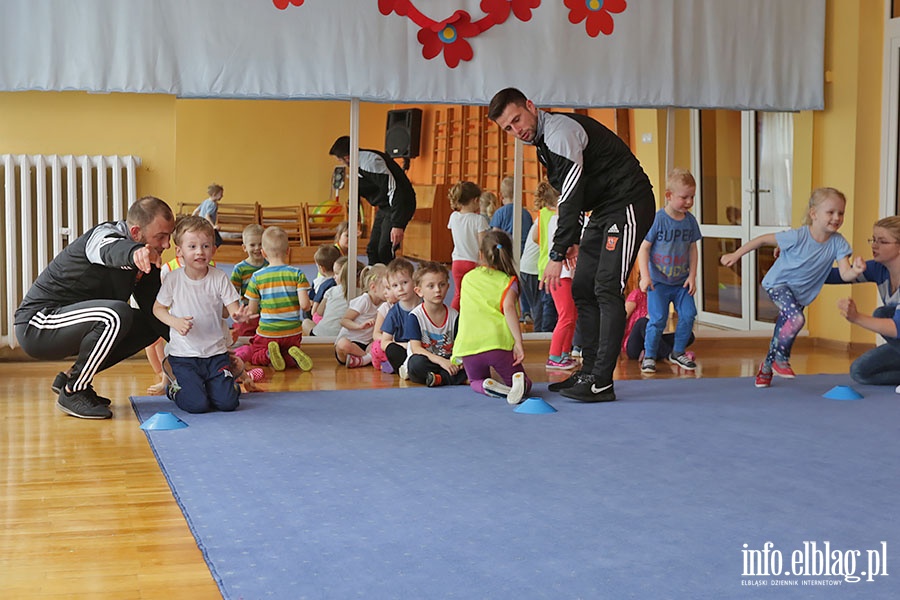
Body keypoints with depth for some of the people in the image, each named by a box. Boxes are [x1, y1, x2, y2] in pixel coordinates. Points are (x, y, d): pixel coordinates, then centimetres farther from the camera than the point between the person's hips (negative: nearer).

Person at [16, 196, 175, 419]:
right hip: (37, 325, -9)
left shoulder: (147, 260, 5)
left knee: (149, 324, 6)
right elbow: (111, 250, -45)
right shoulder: (103, 235, -19)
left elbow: (156, 310, 4)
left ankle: (71, 377, 8)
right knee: (116, 314, -31)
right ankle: (72, 393, -15)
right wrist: (135, 252, -69)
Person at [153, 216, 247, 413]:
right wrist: (175, 322, -16)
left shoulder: (219, 278, -6)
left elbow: (234, 308, -6)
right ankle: (174, 387, 19)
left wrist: (238, 315, -31)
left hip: (215, 352, 1)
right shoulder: (174, 279, -7)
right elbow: (158, 308, 4)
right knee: (197, 404, -15)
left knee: (227, 402, -12)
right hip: (183, 354, -1)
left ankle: (230, 383, 24)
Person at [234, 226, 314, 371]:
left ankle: (268, 354, -12)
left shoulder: (257, 277, -7)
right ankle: (293, 355, -8)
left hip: (267, 333, -1)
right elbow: (305, 305, -13)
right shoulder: (297, 274, -7)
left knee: (239, 354, 18)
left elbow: (252, 311, -3)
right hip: (293, 333, 1)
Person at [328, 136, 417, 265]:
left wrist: (397, 225, -32)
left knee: (384, 252, -16)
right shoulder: (360, 164, 9)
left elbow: (393, 190, -28)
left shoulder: (371, 161, -23)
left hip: (400, 205, -10)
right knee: (372, 250, 8)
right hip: (384, 207, 10)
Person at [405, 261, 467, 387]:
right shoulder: (415, 316, -9)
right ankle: (455, 377, -24)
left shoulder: (454, 315, 4)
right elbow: (416, 348, -17)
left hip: (447, 361, 4)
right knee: (417, 362, -38)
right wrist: (441, 361, -29)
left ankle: (440, 379, -32)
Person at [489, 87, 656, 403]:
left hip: (628, 205, -11)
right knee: (582, 289, 8)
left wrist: (557, 255, -27)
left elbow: (572, 195, -26)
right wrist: (573, 239, 16)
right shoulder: (542, 140, 12)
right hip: (602, 211, 11)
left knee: (606, 288, -16)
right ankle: (588, 371, 13)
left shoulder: (560, 131, -19)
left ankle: (601, 382, -18)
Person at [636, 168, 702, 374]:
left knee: (688, 314, -2)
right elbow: (643, 248, -11)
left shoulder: (690, 221, 1)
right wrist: (645, 276, -17)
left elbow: (692, 249, 10)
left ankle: (677, 353, 15)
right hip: (658, 281, -4)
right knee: (657, 320, -7)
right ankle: (649, 355, 9)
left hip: (681, 281, 4)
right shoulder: (658, 219, -13)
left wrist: (692, 275, 3)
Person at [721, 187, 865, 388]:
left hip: (800, 293, 5)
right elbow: (764, 239, -16)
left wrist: (856, 270, -45)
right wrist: (736, 255, -11)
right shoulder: (798, 236, -27)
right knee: (797, 318, -28)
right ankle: (781, 359, -5)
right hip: (778, 283, -5)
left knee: (783, 332, 15)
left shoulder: (838, 243, -17)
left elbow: (845, 274, -21)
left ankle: (766, 367, 39)